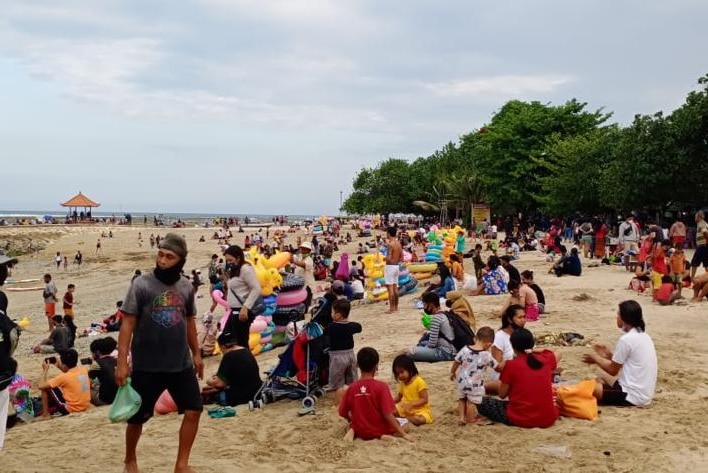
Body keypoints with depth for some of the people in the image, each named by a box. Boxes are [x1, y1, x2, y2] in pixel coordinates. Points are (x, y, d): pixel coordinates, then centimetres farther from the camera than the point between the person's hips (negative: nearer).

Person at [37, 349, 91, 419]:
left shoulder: (64, 377, -20)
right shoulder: (83, 369, -2)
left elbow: (41, 386, -14)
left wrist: (45, 371, -3)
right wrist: (59, 367, 16)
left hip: (71, 409, -7)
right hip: (85, 407, 7)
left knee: (46, 388, 3)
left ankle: (45, 414, 8)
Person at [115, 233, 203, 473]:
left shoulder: (185, 286, 4)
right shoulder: (141, 284, -10)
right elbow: (128, 323, -11)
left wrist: (196, 353, 16)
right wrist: (122, 362, -16)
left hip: (181, 364, 4)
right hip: (147, 366, -4)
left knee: (193, 411, 1)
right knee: (137, 417, 8)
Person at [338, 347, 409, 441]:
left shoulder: (351, 388, -9)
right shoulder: (381, 386, -19)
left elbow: (342, 413, 0)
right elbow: (388, 415, -21)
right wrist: (403, 434, -14)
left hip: (360, 431, 3)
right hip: (380, 431, -3)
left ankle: (352, 431, 3)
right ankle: (385, 435, -6)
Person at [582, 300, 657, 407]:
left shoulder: (626, 339, -17)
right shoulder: (644, 336, 10)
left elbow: (613, 370, -6)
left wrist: (596, 358, 9)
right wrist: (609, 355, 14)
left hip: (633, 396, -9)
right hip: (644, 393, 9)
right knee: (602, 378, 27)